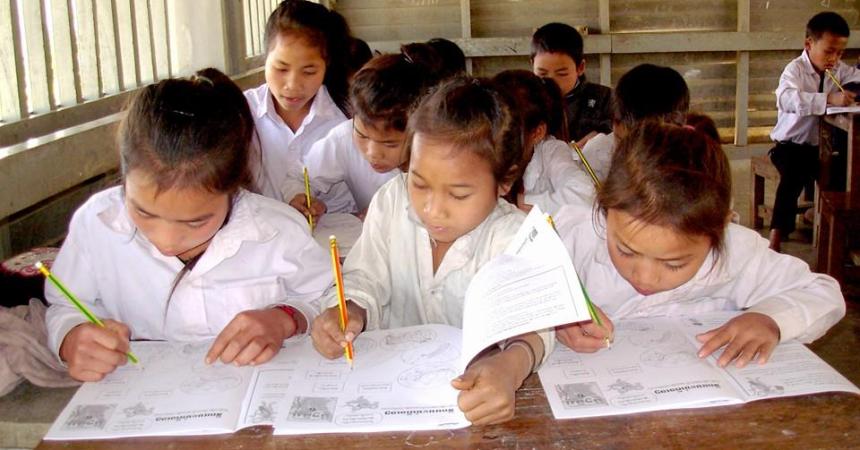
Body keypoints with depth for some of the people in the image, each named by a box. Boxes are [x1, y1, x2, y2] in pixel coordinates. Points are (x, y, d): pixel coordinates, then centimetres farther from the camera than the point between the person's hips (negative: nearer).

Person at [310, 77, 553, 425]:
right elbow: (365, 280, 0)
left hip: (476, 380, -3)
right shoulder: (392, 201, -4)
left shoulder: (511, 235, -16)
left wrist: (511, 365, -51)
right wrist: (349, 311, -23)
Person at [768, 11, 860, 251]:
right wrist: (829, 98, -42)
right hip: (792, 146, -6)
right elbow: (786, 98, -33)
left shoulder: (839, 70, 8)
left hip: (823, 147, 6)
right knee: (794, 174, -33)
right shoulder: (796, 69, -13)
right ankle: (776, 239, -33)